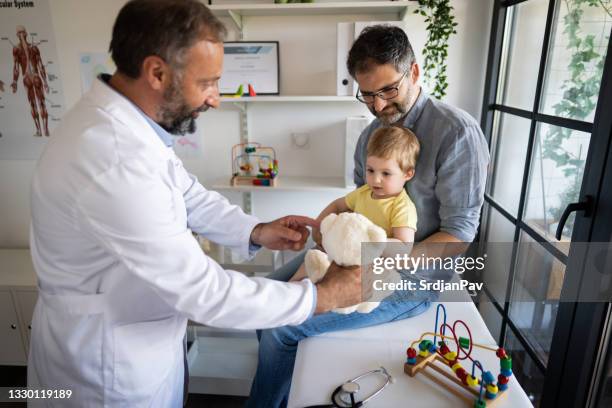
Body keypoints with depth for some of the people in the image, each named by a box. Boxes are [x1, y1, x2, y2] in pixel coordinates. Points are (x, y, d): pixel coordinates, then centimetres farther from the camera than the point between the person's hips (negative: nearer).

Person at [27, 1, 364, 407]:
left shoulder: (123, 119, -6)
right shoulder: (114, 161, -37)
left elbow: (188, 195, 6)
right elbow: (203, 291, -33)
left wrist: (256, 231, -8)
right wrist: (325, 296, -23)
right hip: (111, 357, -7)